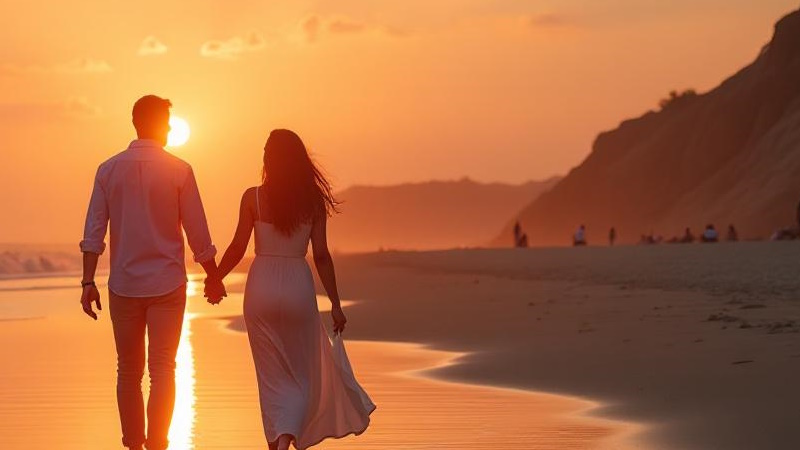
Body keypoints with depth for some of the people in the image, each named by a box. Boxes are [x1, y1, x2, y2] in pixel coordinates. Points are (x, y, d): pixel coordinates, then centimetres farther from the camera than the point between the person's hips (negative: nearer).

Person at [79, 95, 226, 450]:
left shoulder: (109, 169, 1)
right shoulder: (178, 171, -5)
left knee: (128, 371, 11)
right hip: (167, 283, -2)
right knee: (162, 368, -1)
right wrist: (213, 276, 9)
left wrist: (88, 281, 0)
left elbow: (94, 231, -2)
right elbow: (197, 232, -2)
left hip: (123, 285, 2)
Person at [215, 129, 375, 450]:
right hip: (298, 287, 0)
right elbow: (321, 256, -2)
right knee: (302, 373, 10)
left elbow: (237, 248, -4)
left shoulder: (253, 197, -4)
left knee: (272, 376, 12)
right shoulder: (313, 201, -1)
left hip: (261, 288, 0)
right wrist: (335, 304, 4)